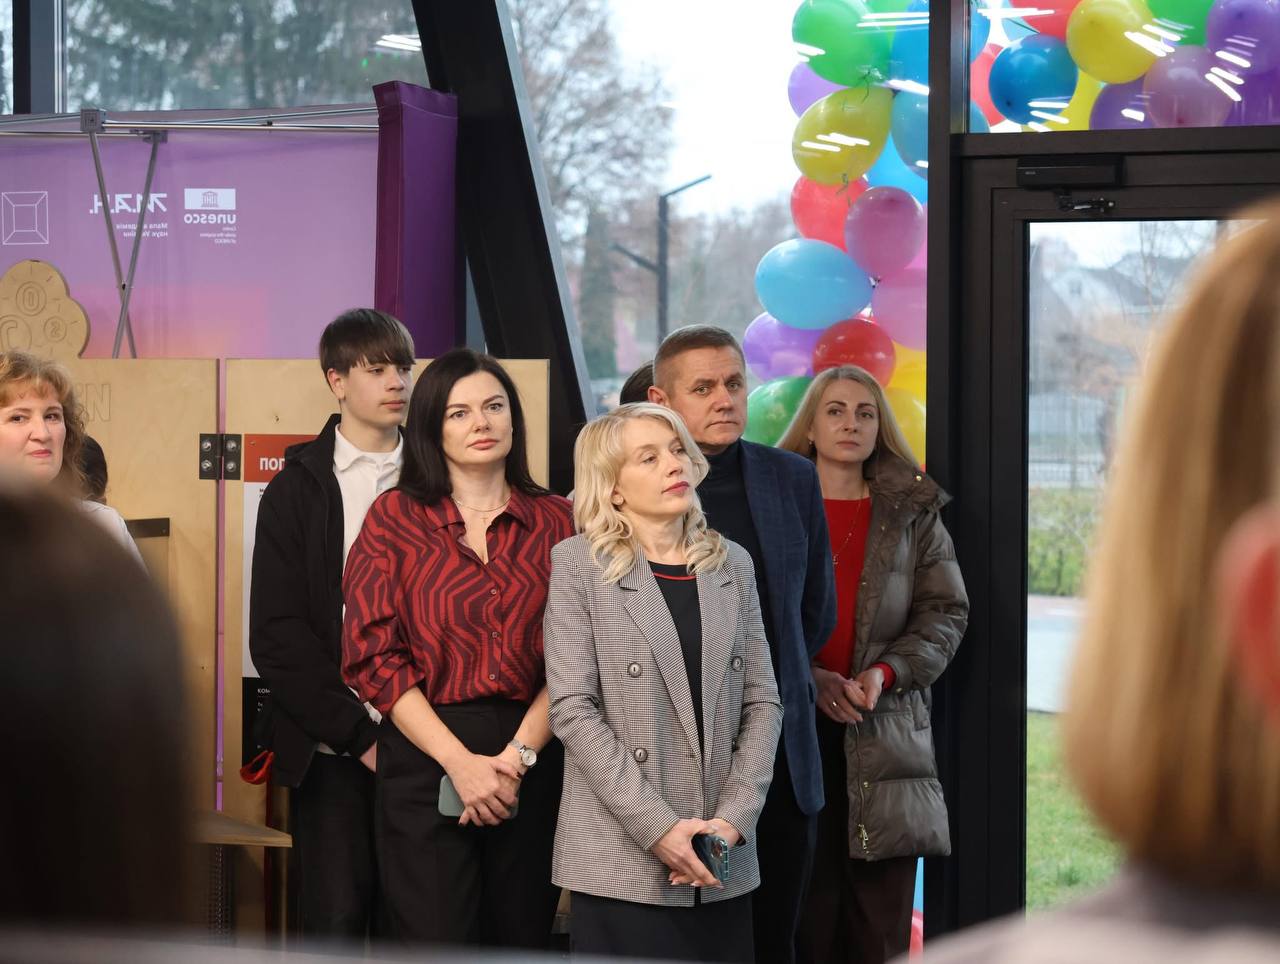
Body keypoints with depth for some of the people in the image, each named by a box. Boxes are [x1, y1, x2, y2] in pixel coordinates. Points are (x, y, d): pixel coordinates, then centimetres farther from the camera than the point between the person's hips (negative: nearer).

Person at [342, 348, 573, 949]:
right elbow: (373, 656, -3)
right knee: (438, 940, -2)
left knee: (522, 941, 8)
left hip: (533, 765, 2)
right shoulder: (394, 517, 3)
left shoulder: (556, 522, 7)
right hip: (425, 760, -2)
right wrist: (460, 761, -11)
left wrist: (520, 754, -12)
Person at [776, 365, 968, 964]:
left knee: (883, 916, -1)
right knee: (804, 914, 0)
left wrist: (886, 672, -11)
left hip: (885, 728, 1)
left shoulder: (913, 513, 11)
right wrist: (809, 680, -14)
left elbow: (945, 613, 6)